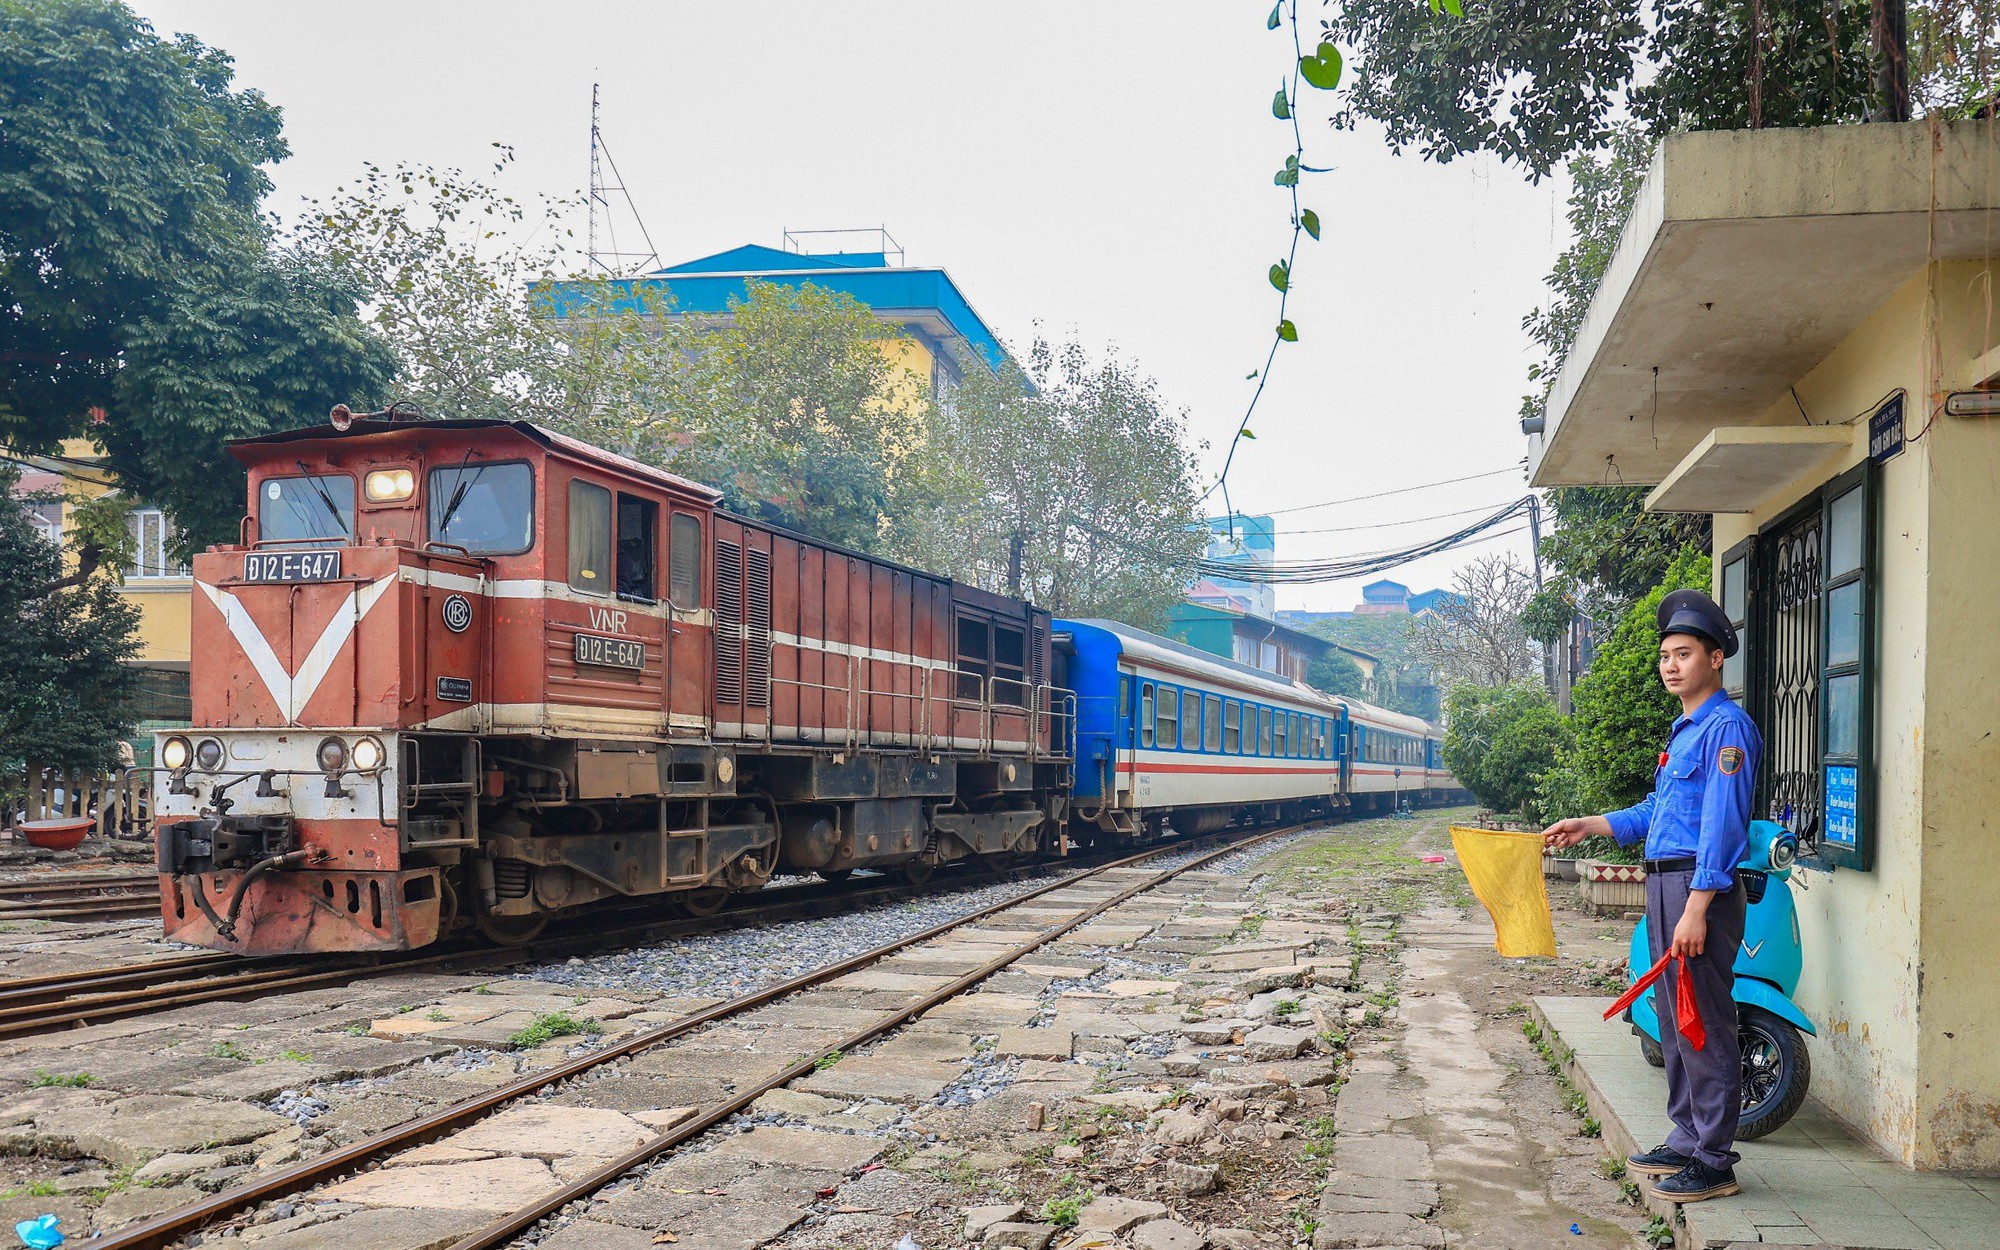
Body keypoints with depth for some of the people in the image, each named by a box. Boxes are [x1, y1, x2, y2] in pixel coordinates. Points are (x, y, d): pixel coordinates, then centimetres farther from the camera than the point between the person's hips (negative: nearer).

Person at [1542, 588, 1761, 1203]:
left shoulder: (1727, 726, -12)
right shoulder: (1684, 730, 19)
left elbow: (1722, 824, -18)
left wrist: (1696, 908, -22)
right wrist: (1589, 826, 21)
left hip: (1701, 887, -10)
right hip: (1664, 883, 10)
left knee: (1704, 1025, -5)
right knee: (1674, 1023, 16)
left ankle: (1714, 1163, 3)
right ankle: (1685, 1142, 26)